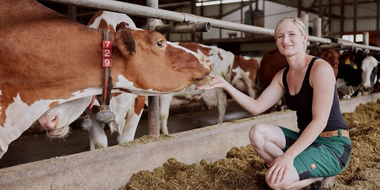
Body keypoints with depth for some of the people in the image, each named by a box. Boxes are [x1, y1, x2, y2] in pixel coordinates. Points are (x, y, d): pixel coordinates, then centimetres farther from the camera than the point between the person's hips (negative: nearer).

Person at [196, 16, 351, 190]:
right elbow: (257, 107, 3)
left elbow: (320, 120, -22)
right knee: (257, 133, -13)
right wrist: (225, 85, -6)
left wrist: (289, 155, -29)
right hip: (307, 140, 7)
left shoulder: (320, 68, -17)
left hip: (333, 145, -7)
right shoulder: (282, 76, 6)